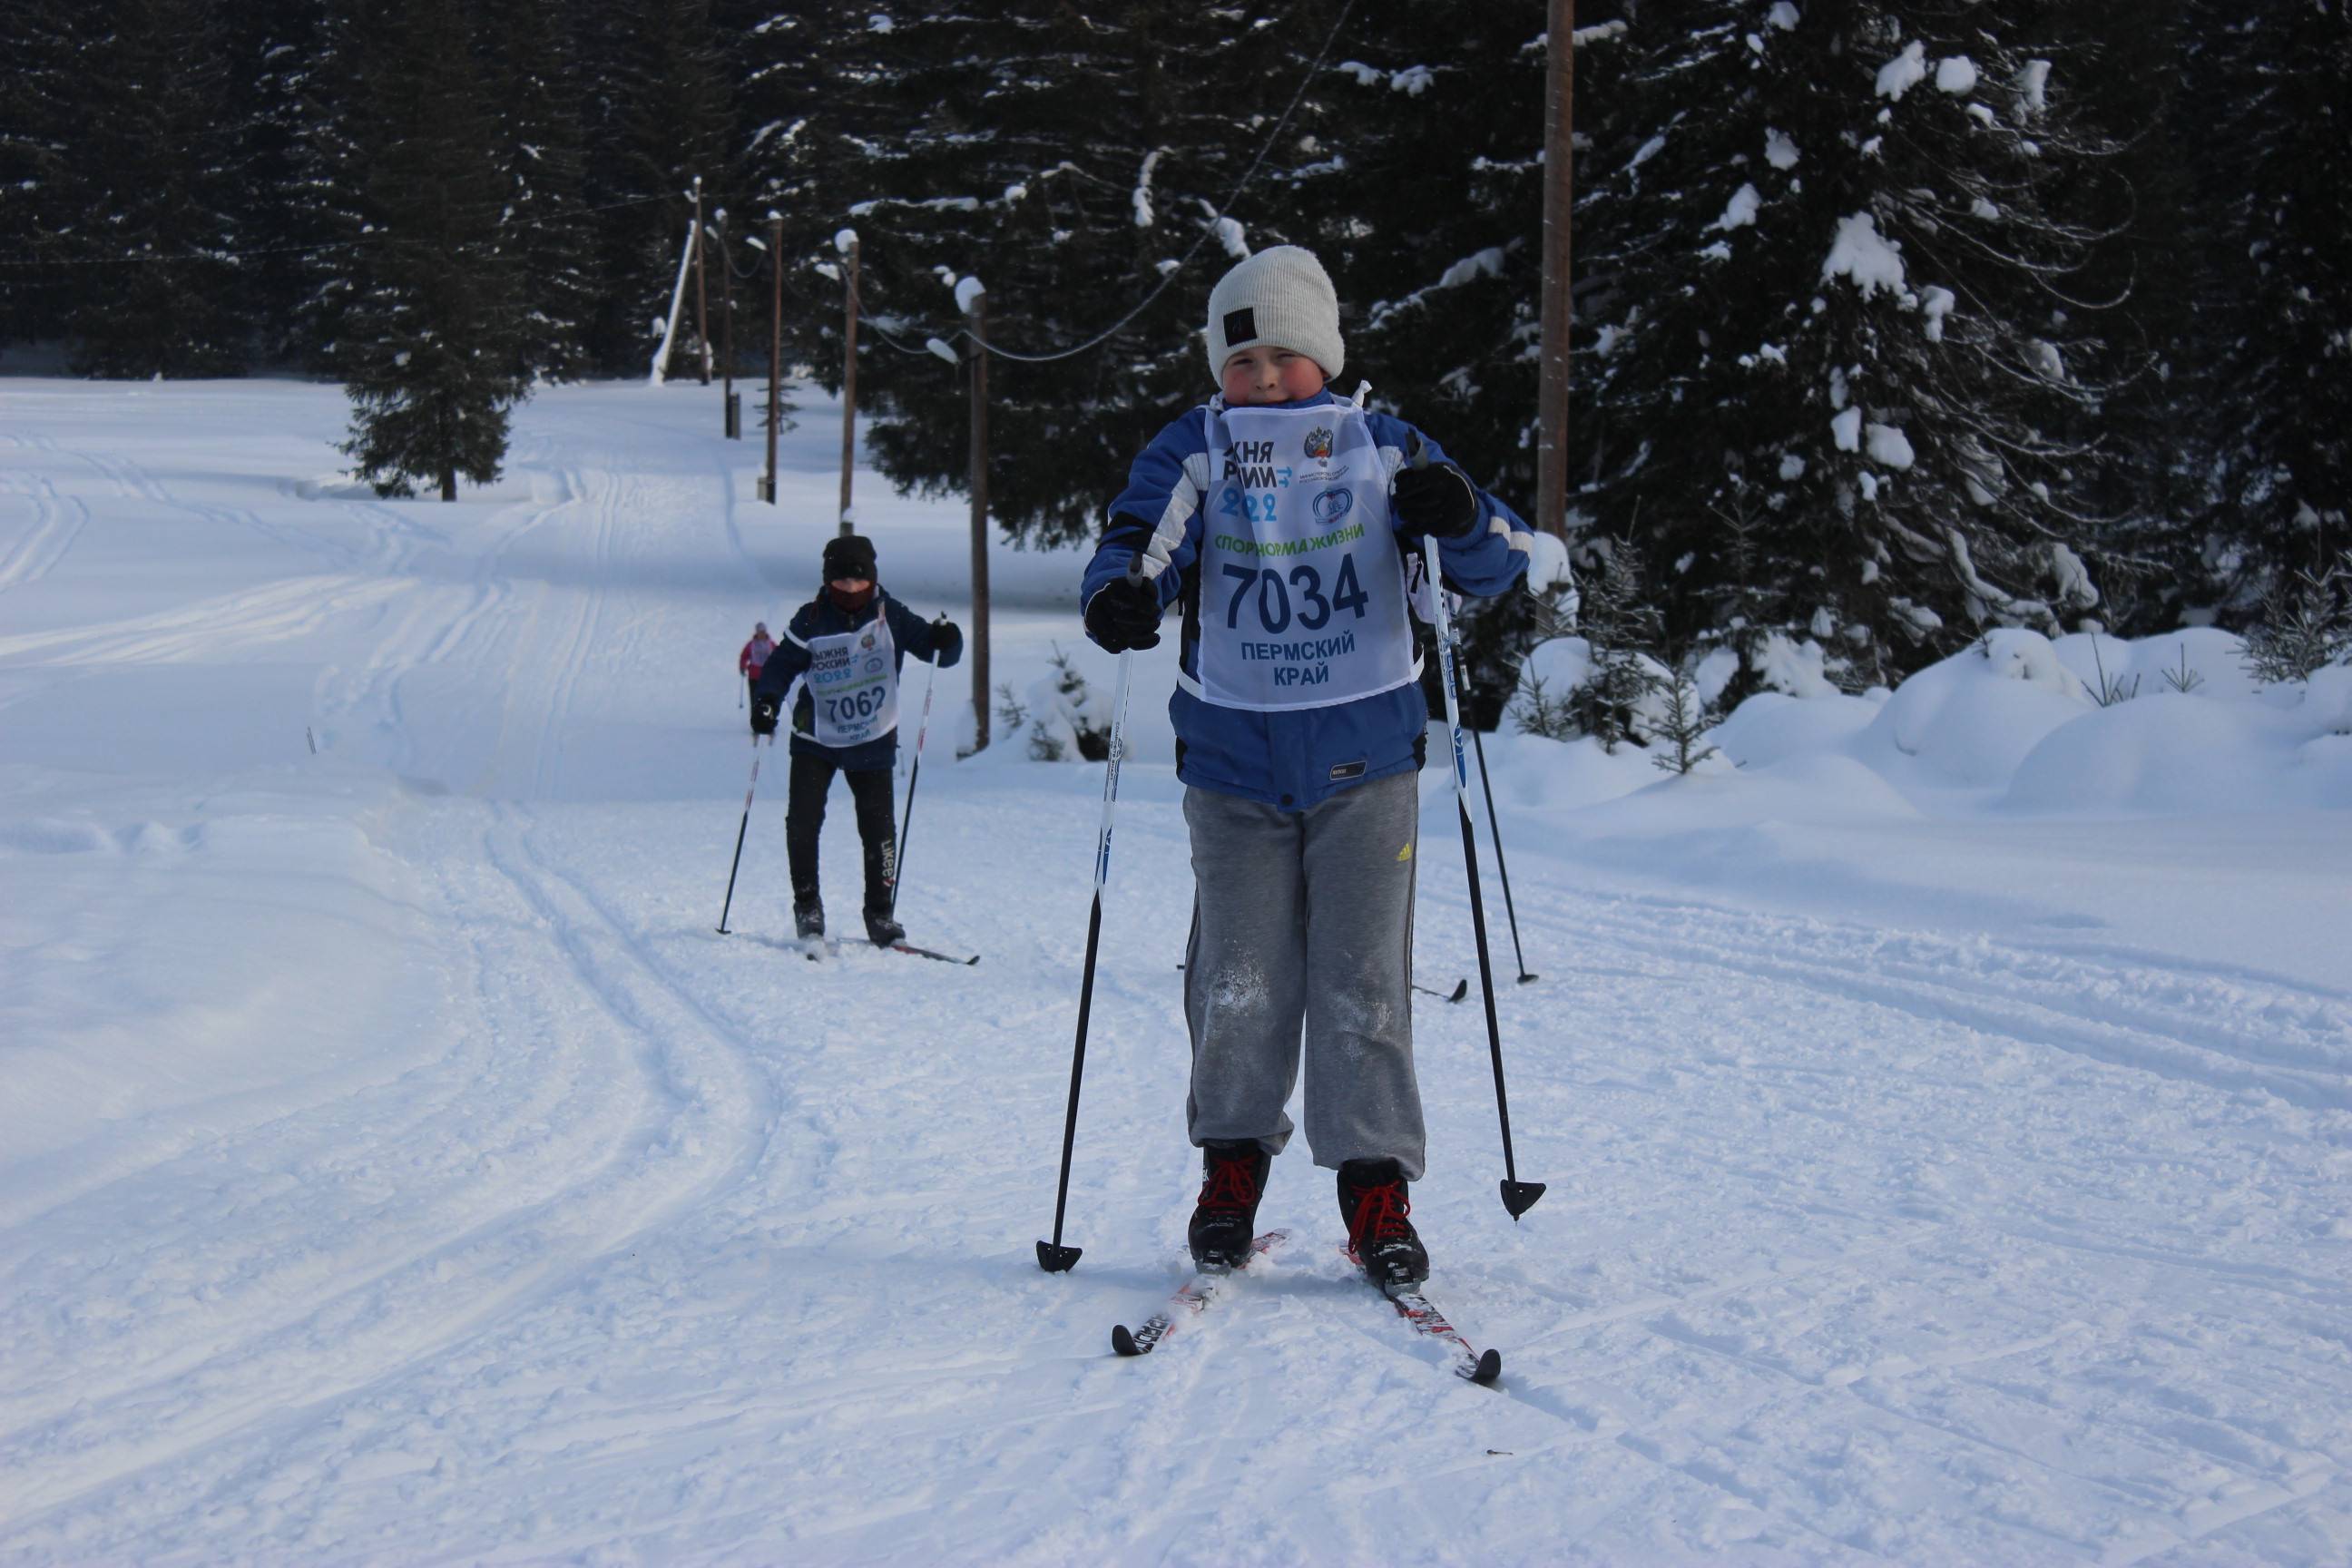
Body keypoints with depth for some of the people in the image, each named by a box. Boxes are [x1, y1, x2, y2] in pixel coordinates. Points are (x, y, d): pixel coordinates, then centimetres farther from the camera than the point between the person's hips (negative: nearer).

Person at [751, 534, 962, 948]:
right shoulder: (811, 620, -6)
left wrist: (945, 641, -28)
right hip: (816, 739, 0)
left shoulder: (890, 616, -5)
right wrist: (766, 701, -21)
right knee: (802, 820, -10)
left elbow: (937, 650, -5)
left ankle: (881, 915, 12)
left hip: (873, 742, 0)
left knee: (878, 827, -1)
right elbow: (782, 664, -3)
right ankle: (807, 905, 7)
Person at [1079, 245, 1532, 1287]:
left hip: (1365, 757, 0)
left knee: (1363, 982, -3)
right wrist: (1119, 596, -34)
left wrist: (1460, 520, -23)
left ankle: (1377, 1191, 6)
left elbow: (1502, 565, 0)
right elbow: (1139, 543, -10)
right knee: (1240, 983, -1)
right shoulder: (1192, 454, 4)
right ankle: (1232, 1168, 19)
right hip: (1233, 759, 0)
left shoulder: (1385, 449, 4)